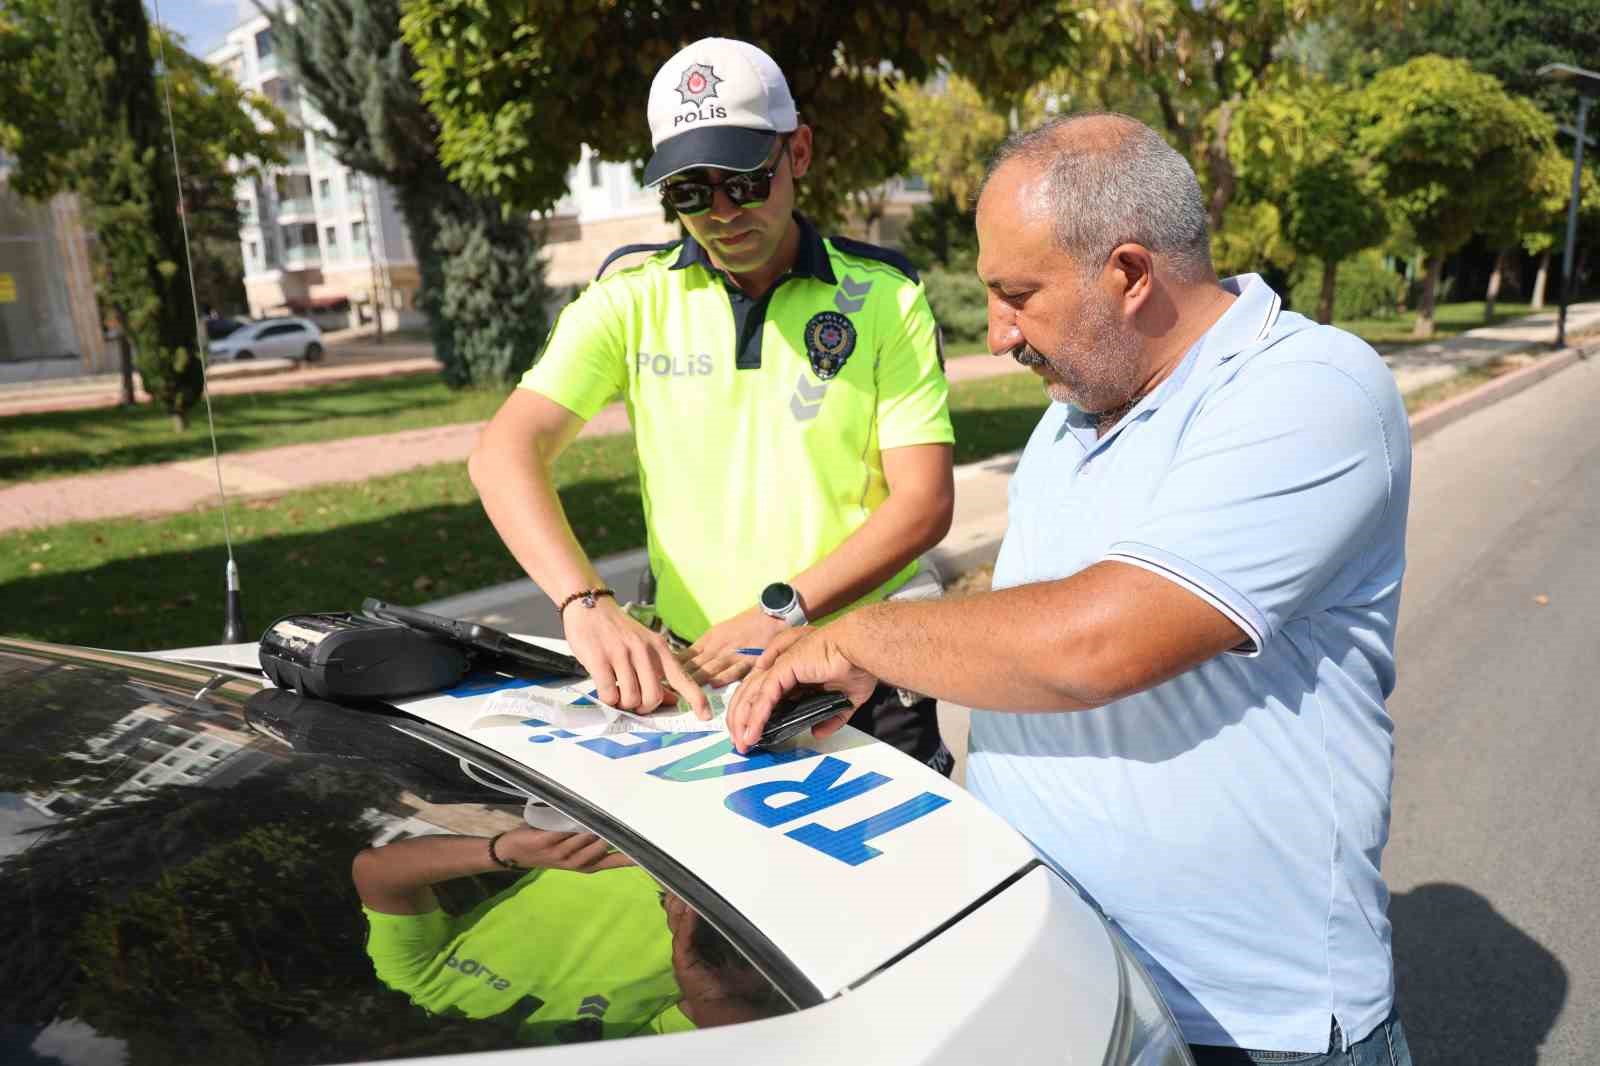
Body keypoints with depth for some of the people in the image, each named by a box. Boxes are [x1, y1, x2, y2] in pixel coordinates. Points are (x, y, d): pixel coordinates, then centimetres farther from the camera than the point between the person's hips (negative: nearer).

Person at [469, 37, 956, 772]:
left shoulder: (886, 298, -4)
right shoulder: (630, 298, -2)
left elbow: (924, 502, -10)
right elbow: (507, 453, -11)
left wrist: (780, 612, -22)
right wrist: (586, 605, -27)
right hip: (686, 676, 1)